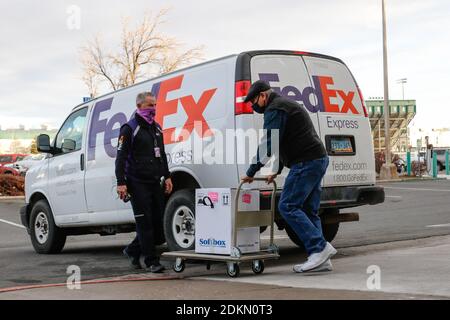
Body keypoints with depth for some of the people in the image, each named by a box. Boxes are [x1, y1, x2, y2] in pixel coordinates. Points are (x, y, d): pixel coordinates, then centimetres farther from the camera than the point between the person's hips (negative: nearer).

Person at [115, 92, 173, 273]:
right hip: (137, 183, -7)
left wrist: (167, 176, 17)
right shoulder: (129, 129, -6)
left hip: (154, 182, 7)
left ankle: (133, 251, 24)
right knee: (145, 223, -6)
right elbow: (121, 157, -10)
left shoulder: (156, 128, 17)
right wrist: (121, 183, -17)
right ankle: (151, 261, 0)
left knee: (158, 222, 6)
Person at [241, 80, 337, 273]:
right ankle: (321, 260, 6)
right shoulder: (285, 105, 27)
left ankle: (320, 247, -15)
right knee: (307, 210, 9)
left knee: (288, 206, -11)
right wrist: (277, 171, 31)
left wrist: (251, 173, -10)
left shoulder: (275, 109, -8)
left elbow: (268, 144, -15)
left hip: (306, 163, -11)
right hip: (318, 160, 11)